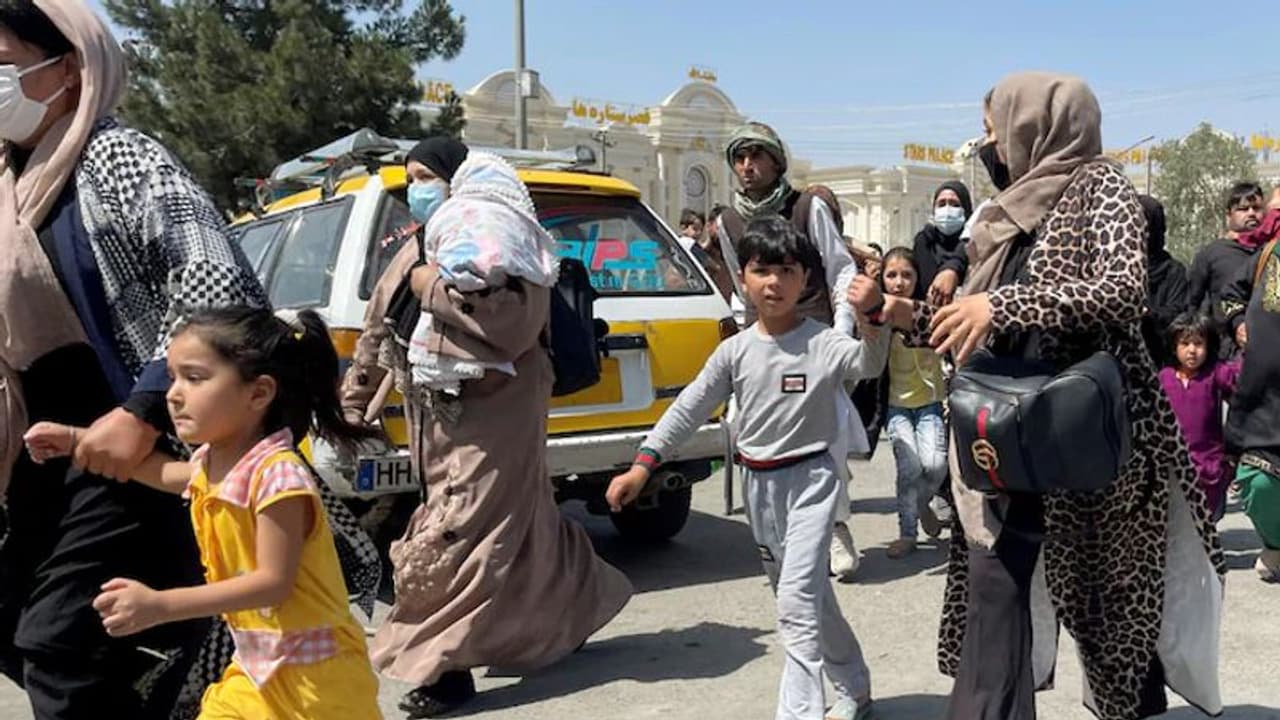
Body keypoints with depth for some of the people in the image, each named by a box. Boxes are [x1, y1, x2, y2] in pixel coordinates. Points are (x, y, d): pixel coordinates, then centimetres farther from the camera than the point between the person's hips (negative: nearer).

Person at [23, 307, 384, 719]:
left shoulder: (277, 473, -26)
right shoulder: (212, 465, 2)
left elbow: (273, 583, -27)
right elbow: (166, 473, 27)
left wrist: (159, 606, -30)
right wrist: (76, 440, 24)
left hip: (312, 674, -8)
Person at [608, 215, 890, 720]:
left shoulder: (823, 343, -11)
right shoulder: (734, 351, -1)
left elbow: (870, 365, -29)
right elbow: (689, 409, 0)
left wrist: (871, 318, -50)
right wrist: (643, 465, -7)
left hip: (810, 477, -5)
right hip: (758, 483, 5)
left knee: (797, 598, -14)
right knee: (806, 595, 17)